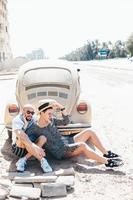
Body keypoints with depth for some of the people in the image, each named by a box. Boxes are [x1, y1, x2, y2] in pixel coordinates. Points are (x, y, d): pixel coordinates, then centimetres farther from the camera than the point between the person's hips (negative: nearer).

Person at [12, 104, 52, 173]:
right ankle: (42, 160, -32)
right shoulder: (17, 120, -21)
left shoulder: (33, 120, -2)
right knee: (23, 139, -35)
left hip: (29, 149, 5)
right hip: (18, 148, -5)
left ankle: (23, 160, -24)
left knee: (43, 138, -20)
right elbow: (20, 135, -38)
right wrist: (35, 147, -50)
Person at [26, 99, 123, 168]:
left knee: (89, 132, -1)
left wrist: (61, 107, 0)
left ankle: (107, 153, 6)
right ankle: (107, 162, -30)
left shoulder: (51, 120, 6)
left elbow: (66, 121, 10)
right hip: (61, 152, -8)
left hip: (67, 143, 8)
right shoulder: (34, 129, -11)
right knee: (82, 145, -33)